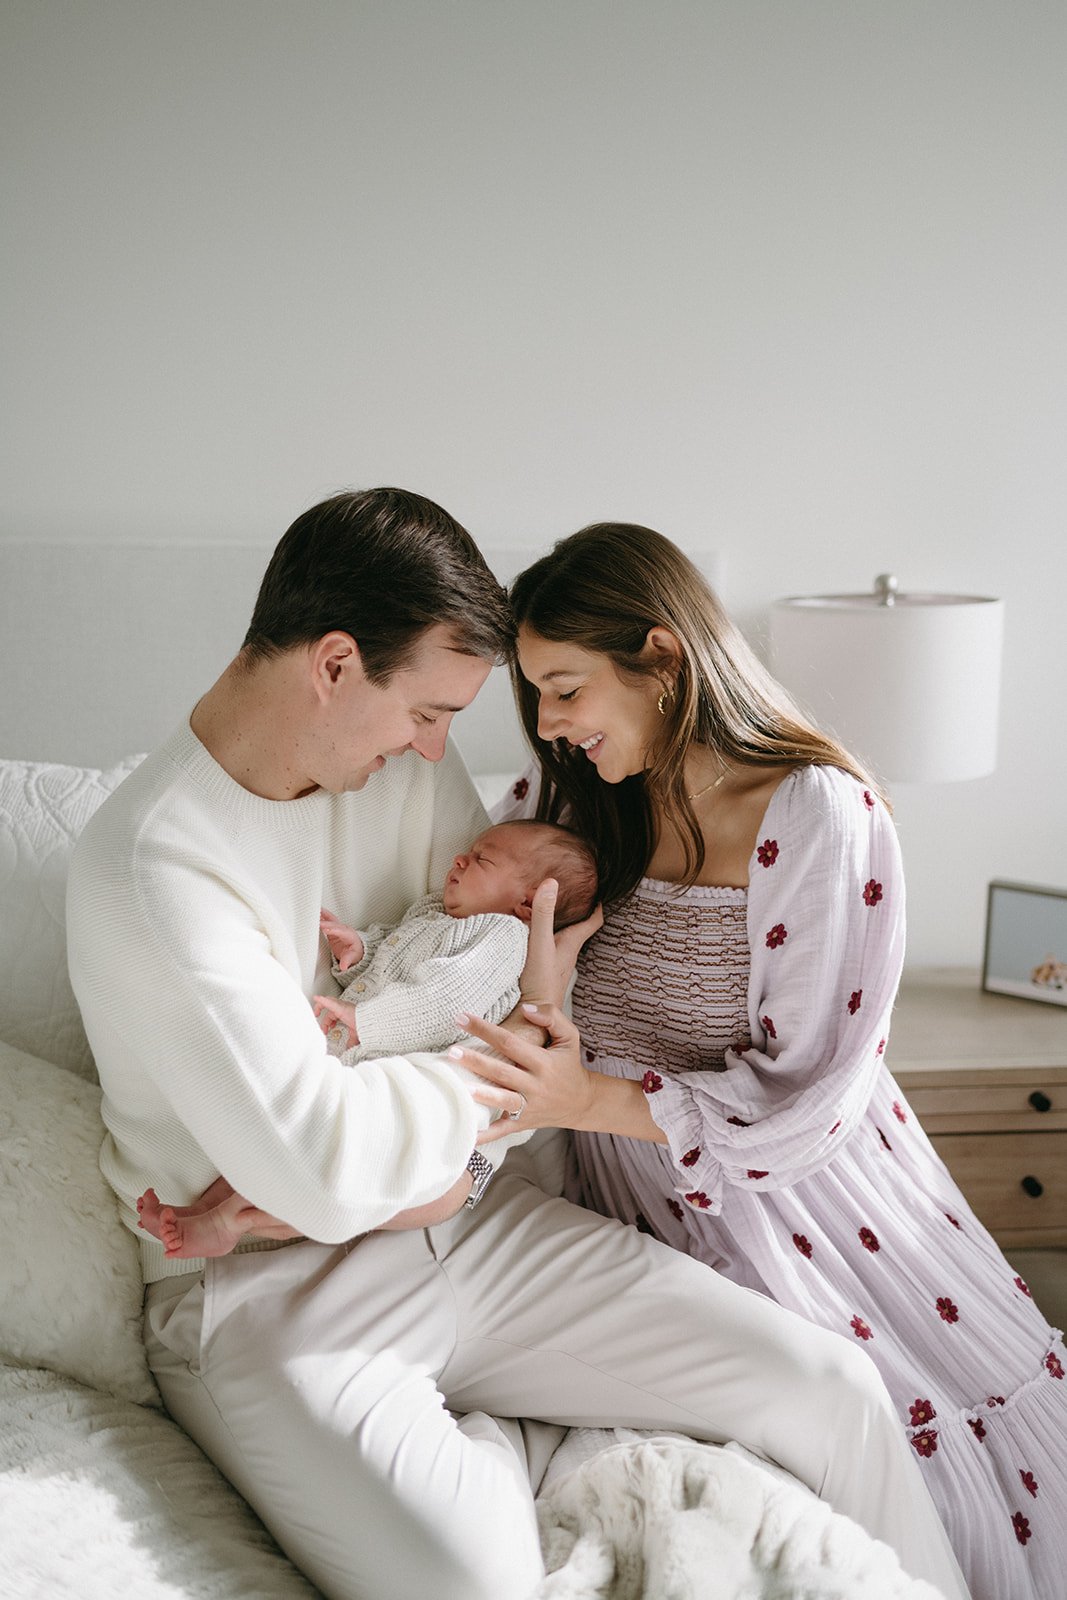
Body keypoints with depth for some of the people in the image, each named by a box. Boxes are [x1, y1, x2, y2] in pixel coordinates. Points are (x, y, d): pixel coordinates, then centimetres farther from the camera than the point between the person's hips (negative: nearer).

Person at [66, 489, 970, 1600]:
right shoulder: (154, 862, -22)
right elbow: (320, 1168, -28)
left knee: (834, 1390, -8)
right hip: (267, 1293, -5)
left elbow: (507, 969, 8)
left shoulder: (406, 764, 2)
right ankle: (515, 1441, -1)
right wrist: (514, 1062, -12)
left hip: (469, 1218, 6)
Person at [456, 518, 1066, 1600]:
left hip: (790, 1193, -2)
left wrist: (591, 1099, -26)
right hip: (640, 1198, 3)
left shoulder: (821, 817, -16)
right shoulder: (560, 809, 1)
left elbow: (805, 1097, -18)